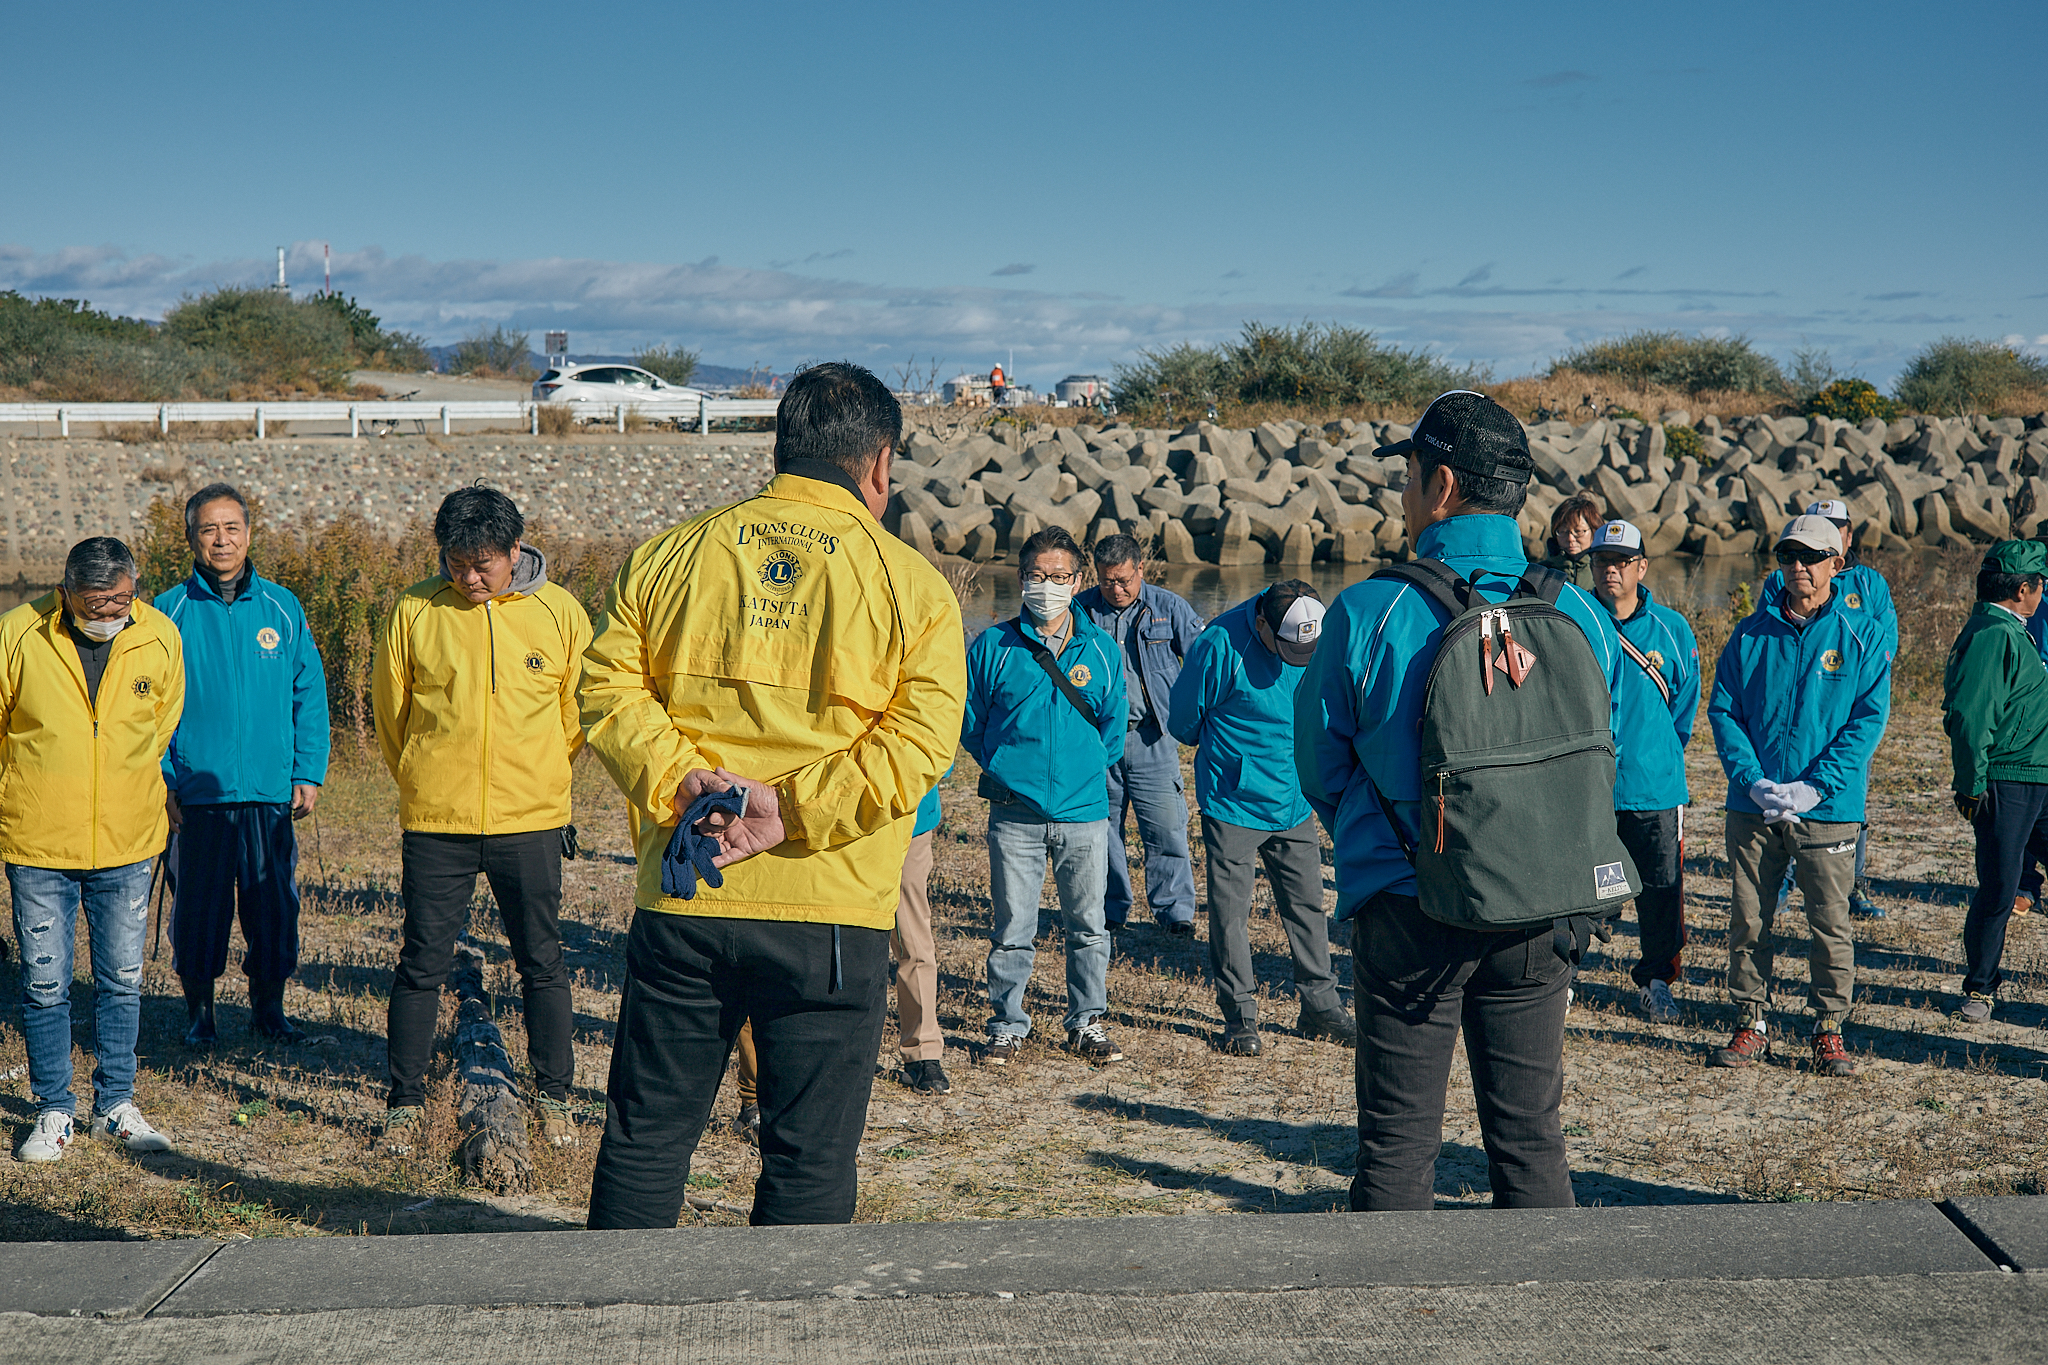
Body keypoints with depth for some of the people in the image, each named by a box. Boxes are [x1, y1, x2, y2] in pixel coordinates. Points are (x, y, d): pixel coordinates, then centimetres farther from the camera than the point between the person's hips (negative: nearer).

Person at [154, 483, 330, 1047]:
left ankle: (268, 1009, 22)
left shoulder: (281, 608, 5)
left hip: (271, 791, 1)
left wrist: (308, 774, 1)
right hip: (197, 794, -1)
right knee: (198, 908, 6)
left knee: (274, 904, 7)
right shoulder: (170, 612, 0)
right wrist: (161, 782, -6)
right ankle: (199, 1012, 21)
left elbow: (309, 697, 7)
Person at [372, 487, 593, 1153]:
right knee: (422, 964, 5)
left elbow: (579, 711, 11)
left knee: (542, 962, 8)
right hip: (435, 823, 0)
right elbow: (390, 708, 8)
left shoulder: (559, 612, -1)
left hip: (530, 821, 1)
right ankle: (404, 1100, 18)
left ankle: (554, 1096, 21)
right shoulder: (415, 611, -3)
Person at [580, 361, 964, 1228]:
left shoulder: (668, 555, 9)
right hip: (830, 908, -2)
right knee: (810, 1156, 8)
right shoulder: (913, 584, 0)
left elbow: (608, 686, 3)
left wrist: (674, 778, -6)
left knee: (645, 1134, 15)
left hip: (684, 898, 3)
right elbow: (918, 739, -10)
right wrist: (795, 810, -11)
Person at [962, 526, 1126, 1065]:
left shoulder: (1102, 649, 4)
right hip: (1015, 813, -1)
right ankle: (1008, 1026, 17)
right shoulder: (992, 647, -1)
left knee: (1088, 925, 9)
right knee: (1011, 928, 3)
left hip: (1084, 811, 2)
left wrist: (1087, 768, 10)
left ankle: (1087, 1023, 23)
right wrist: (1005, 766, 9)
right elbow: (969, 720, 9)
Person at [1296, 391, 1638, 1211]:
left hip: (1405, 913, -3)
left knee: (1398, 1144, 8)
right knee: (1530, 1136, 14)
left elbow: (1321, 768, 0)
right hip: (1540, 917, 3)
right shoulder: (1582, 618, -3)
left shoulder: (1367, 614, -11)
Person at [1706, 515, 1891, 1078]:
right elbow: (1723, 710, 4)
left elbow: (1868, 719, -4)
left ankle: (1829, 1031, 14)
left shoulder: (1862, 637, 2)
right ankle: (1751, 1024, 17)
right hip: (1752, 807, 2)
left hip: (1828, 808, -2)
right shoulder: (1751, 634, 7)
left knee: (1830, 922, 0)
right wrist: (1752, 779, -10)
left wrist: (1816, 786, -14)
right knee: (1747, 920, 5)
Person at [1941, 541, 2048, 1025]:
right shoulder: (1993, 635, -15)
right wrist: (1973, 786, -19)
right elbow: (1969, 716, -21)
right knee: (1998, 891, -4)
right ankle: (1979, 989, 9)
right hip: (2004, 785, -10)